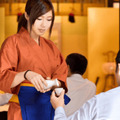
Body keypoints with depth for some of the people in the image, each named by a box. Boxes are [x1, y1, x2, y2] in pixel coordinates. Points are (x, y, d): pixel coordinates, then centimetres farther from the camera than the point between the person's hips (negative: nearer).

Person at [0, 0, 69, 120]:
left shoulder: (50, 46, 13)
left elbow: (62, 79, 6)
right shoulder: (13, 43, -6)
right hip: (24, 110, -5)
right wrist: (26, 74, -35)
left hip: (50, 109, 6)